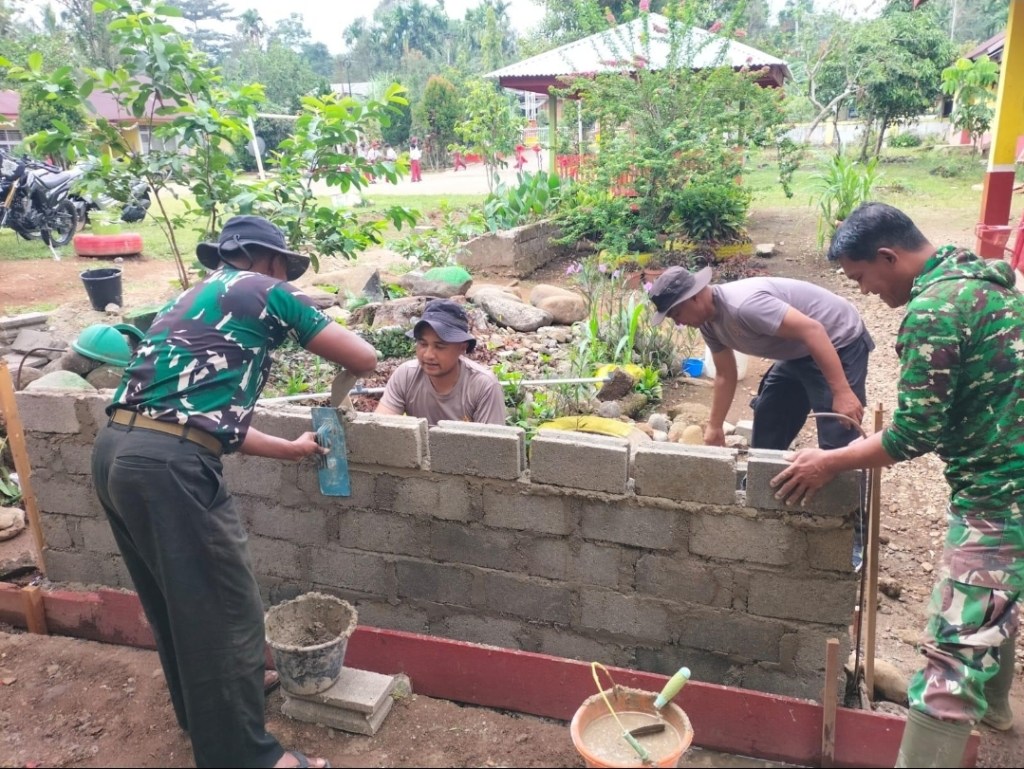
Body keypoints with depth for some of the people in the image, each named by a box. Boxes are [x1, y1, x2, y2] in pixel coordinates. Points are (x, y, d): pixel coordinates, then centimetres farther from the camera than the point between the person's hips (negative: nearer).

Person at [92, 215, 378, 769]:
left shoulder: (190, 300, 26)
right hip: (169, 464, -9)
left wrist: (291, 448, 33)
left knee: (174, 601, 25)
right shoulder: (266, 292, 4)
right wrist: (340, 386, 29)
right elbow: (364, 359, 5)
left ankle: (203, 711, 46)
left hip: (113, 452, 9)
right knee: (225, 613, 5)